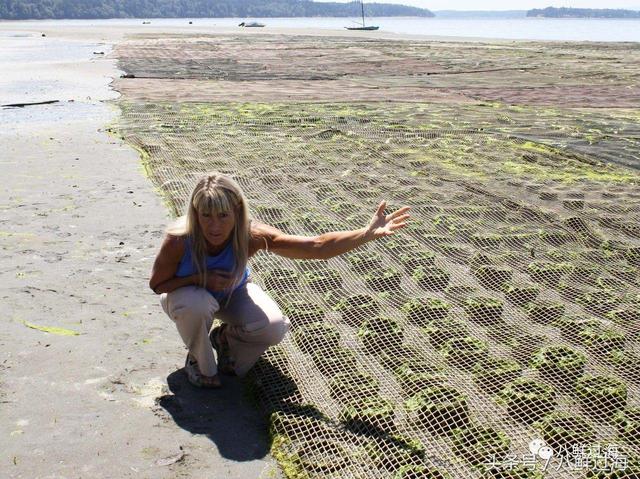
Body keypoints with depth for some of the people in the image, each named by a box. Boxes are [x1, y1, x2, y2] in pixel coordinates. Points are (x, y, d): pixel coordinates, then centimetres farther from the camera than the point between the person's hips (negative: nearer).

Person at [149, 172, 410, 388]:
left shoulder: (250, 236, -33)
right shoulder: (178, 240, -37)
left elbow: (317, 246, -37)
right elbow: (156, 284, -19)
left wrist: (369, 232, -45)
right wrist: (200, 279, -35)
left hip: (232, 293, 2)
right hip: (186, 293, -1)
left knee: (275, 327, -24)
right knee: (196, 305, -38)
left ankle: (225, 337, 11)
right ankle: (200, 361, -3)